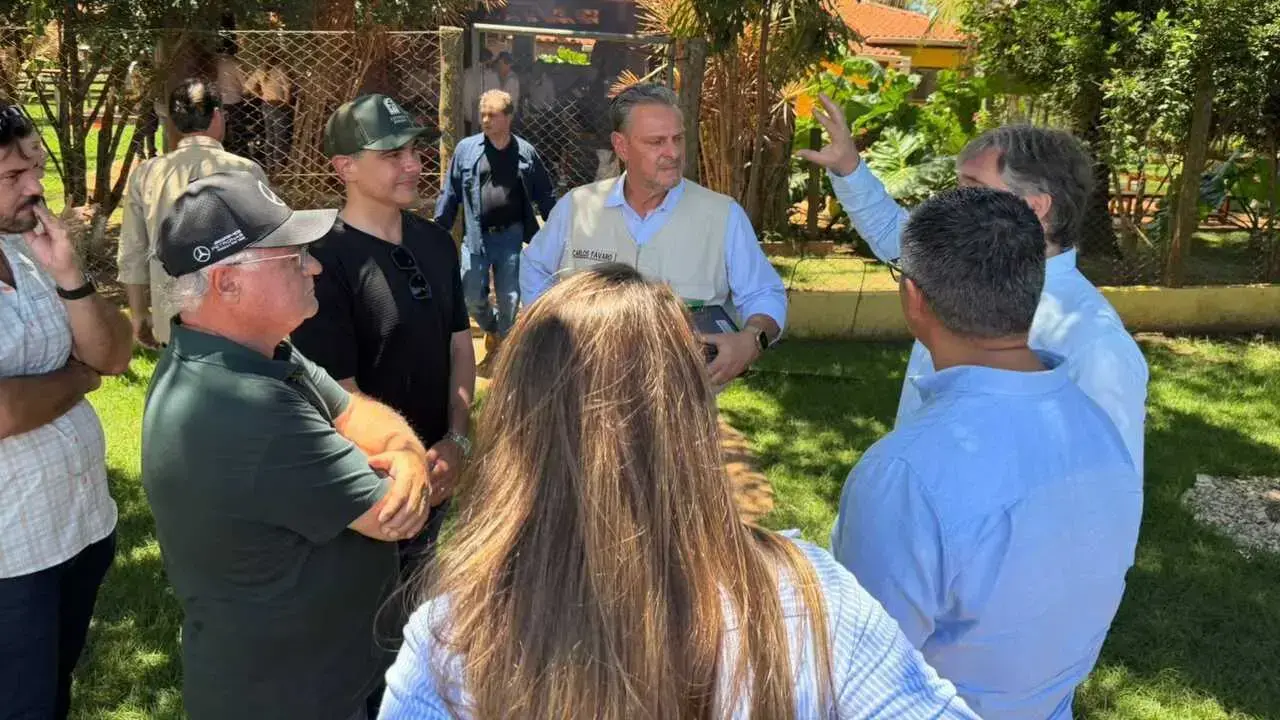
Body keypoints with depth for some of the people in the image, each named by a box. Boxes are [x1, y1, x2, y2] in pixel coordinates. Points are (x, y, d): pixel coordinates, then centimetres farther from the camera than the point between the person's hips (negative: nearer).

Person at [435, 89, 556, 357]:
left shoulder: (525, 152, 1)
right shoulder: (466, 149, 0)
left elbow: (545, 195, 7)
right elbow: (450, 194, 3)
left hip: (511, 236, 0)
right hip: (476, 236, 0)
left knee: (510, 299, 6)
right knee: (472, 297, 4)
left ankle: (503, 346, 29)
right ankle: (491, 328, 36)